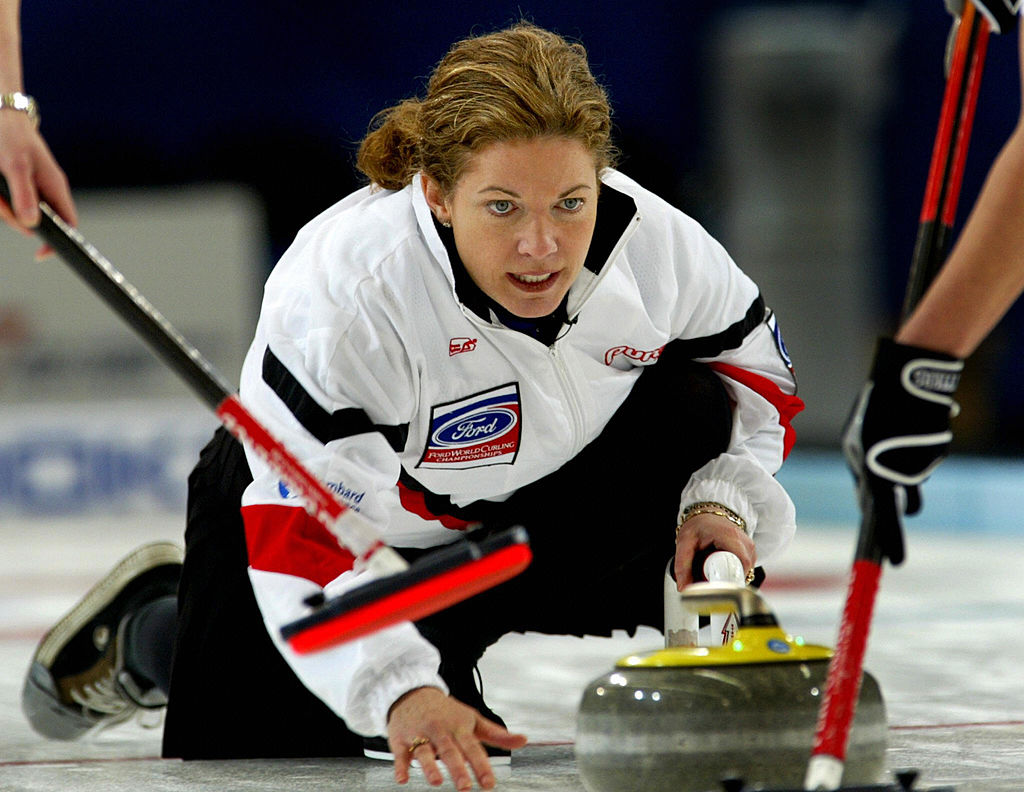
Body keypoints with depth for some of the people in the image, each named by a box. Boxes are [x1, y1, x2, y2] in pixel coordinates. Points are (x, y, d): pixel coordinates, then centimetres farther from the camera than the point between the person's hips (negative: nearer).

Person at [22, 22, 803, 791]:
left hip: (522, 513, 3)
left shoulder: (655, 241, -26)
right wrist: (399, 689, -55)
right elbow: (303, 537, -42)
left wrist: (723, 498, -22)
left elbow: (756, 372, -4)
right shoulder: (343, 293, -39)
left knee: (692, 412, -23)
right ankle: (149, 628, 28)